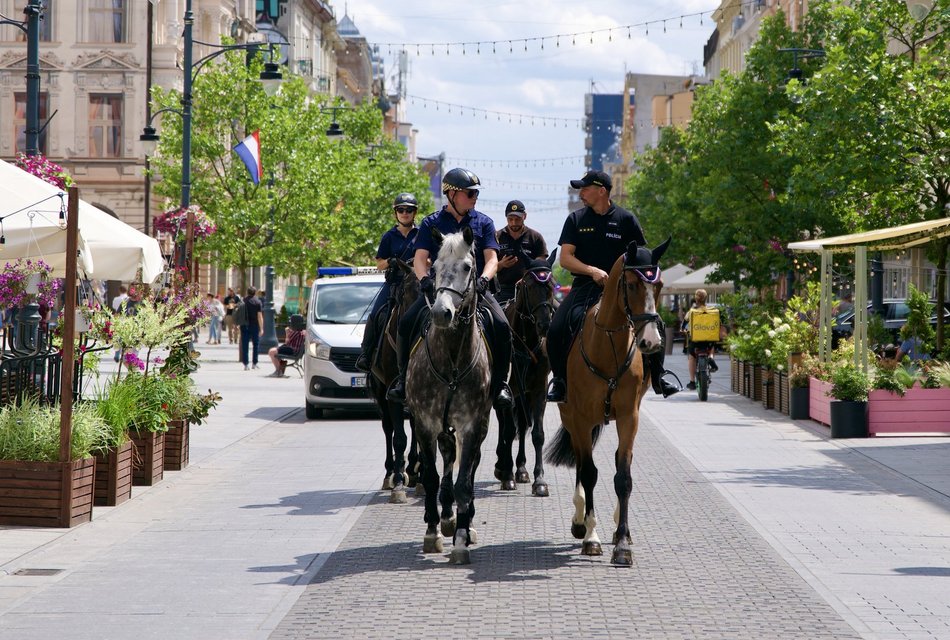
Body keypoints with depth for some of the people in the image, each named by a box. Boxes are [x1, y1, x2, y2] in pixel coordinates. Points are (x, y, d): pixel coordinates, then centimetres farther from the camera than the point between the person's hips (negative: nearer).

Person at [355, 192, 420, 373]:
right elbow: (379, 264, 12)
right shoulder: (389, 237, 12)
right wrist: (389, 262, -10)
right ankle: (365, 355, -7)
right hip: (394, 282, 2)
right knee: (375, 315, -13)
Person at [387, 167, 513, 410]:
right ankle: (404, 377, -4)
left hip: (475, 288, 0)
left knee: (501, 326, -25)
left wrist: (483, 279, -18)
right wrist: (425, 279, -20)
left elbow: (492, 259, 3)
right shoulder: (431, 223, 9)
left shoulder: (483, 222, 12)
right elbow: (420, 258, 1)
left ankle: (500, 383, -10)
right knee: (407, 322, -22)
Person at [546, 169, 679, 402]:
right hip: (585, 286, 1)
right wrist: (592, 271, -17)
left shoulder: (626, 219, 4)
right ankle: (559, 380, 0)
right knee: (556, 329, -20)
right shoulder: (576, 220, 6)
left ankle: (657, 376, 5)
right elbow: (565, 258, -1)